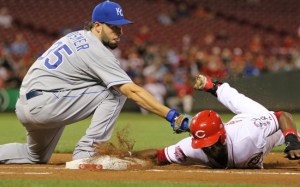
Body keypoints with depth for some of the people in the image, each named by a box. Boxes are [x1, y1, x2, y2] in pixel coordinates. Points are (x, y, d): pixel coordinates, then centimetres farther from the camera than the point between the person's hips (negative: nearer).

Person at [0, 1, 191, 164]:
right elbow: (133, 91, -21)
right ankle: (86, 152, -9)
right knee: (115, 93, -10)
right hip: (43, 105, -10)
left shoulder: (76, 36, 15)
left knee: (37, 157, 31)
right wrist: (172, 115, -25)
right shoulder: (98, 52, -13)